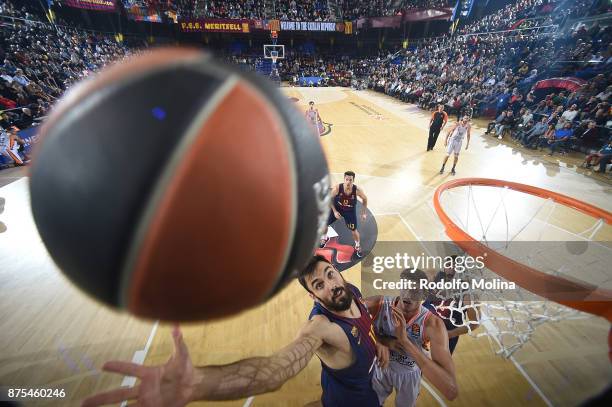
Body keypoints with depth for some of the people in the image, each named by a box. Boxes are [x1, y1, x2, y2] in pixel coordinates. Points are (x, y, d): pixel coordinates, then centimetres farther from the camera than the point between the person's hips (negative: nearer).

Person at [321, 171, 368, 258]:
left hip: (350, 211, -1)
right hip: (337, 208, 1)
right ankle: (325, 238, 41)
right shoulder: (337, 188, -31)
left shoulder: (357, 190, -30)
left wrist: (364, 213, -3)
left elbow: (365, 199, -8)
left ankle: (358, 246, 37)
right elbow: (330, 198, -11)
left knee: (354, 230, 5)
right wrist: (334, 211, -15)